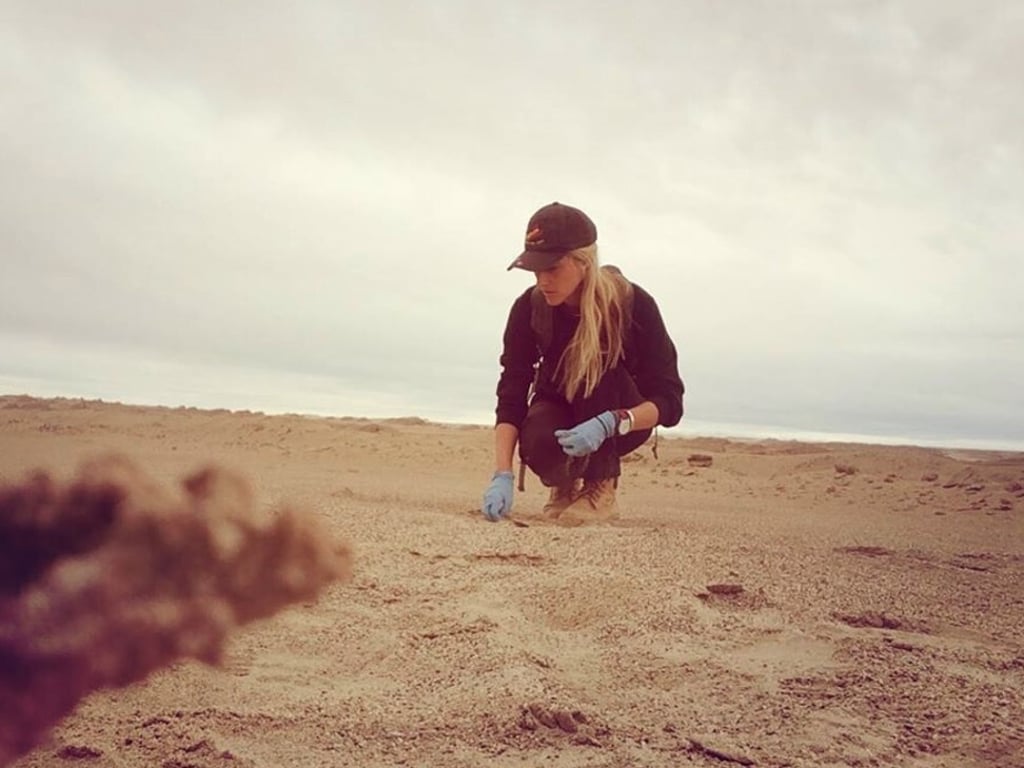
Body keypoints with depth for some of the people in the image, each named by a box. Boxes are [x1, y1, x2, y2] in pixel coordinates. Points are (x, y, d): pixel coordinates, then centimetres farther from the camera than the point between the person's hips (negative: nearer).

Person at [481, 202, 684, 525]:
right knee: (537, 442, -33)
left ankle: (600, 487, -19)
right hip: (560, 414, 1)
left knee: (598, 367, -32)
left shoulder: (635, 305, -25)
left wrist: (609, 424, -43)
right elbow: (511, 397, -22)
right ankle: (565, 483, 3)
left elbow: (669, 401, -25)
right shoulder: (529, 308, -19)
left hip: (624, 421, -1)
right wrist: (503, 475, -35)